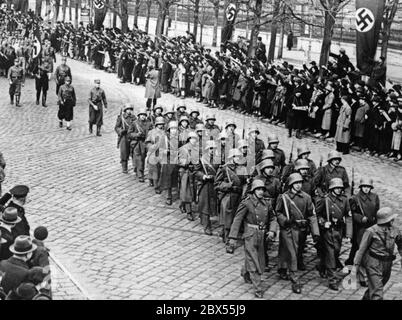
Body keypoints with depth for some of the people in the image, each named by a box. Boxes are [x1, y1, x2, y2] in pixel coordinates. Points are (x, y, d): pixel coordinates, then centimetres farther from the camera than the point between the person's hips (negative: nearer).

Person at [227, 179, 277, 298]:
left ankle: (245, 273, 47)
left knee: (260, 262, 17)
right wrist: (232, 237, -14)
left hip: (262, 236, 6)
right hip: (250, 236, -6)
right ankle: (258, 289, -1)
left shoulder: (267, 204, 4)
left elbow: (272, 219, 12)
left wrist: (272, 231, -8)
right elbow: (237, 220, -10)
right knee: (253, 262, -5)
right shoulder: (246, 203, -11)